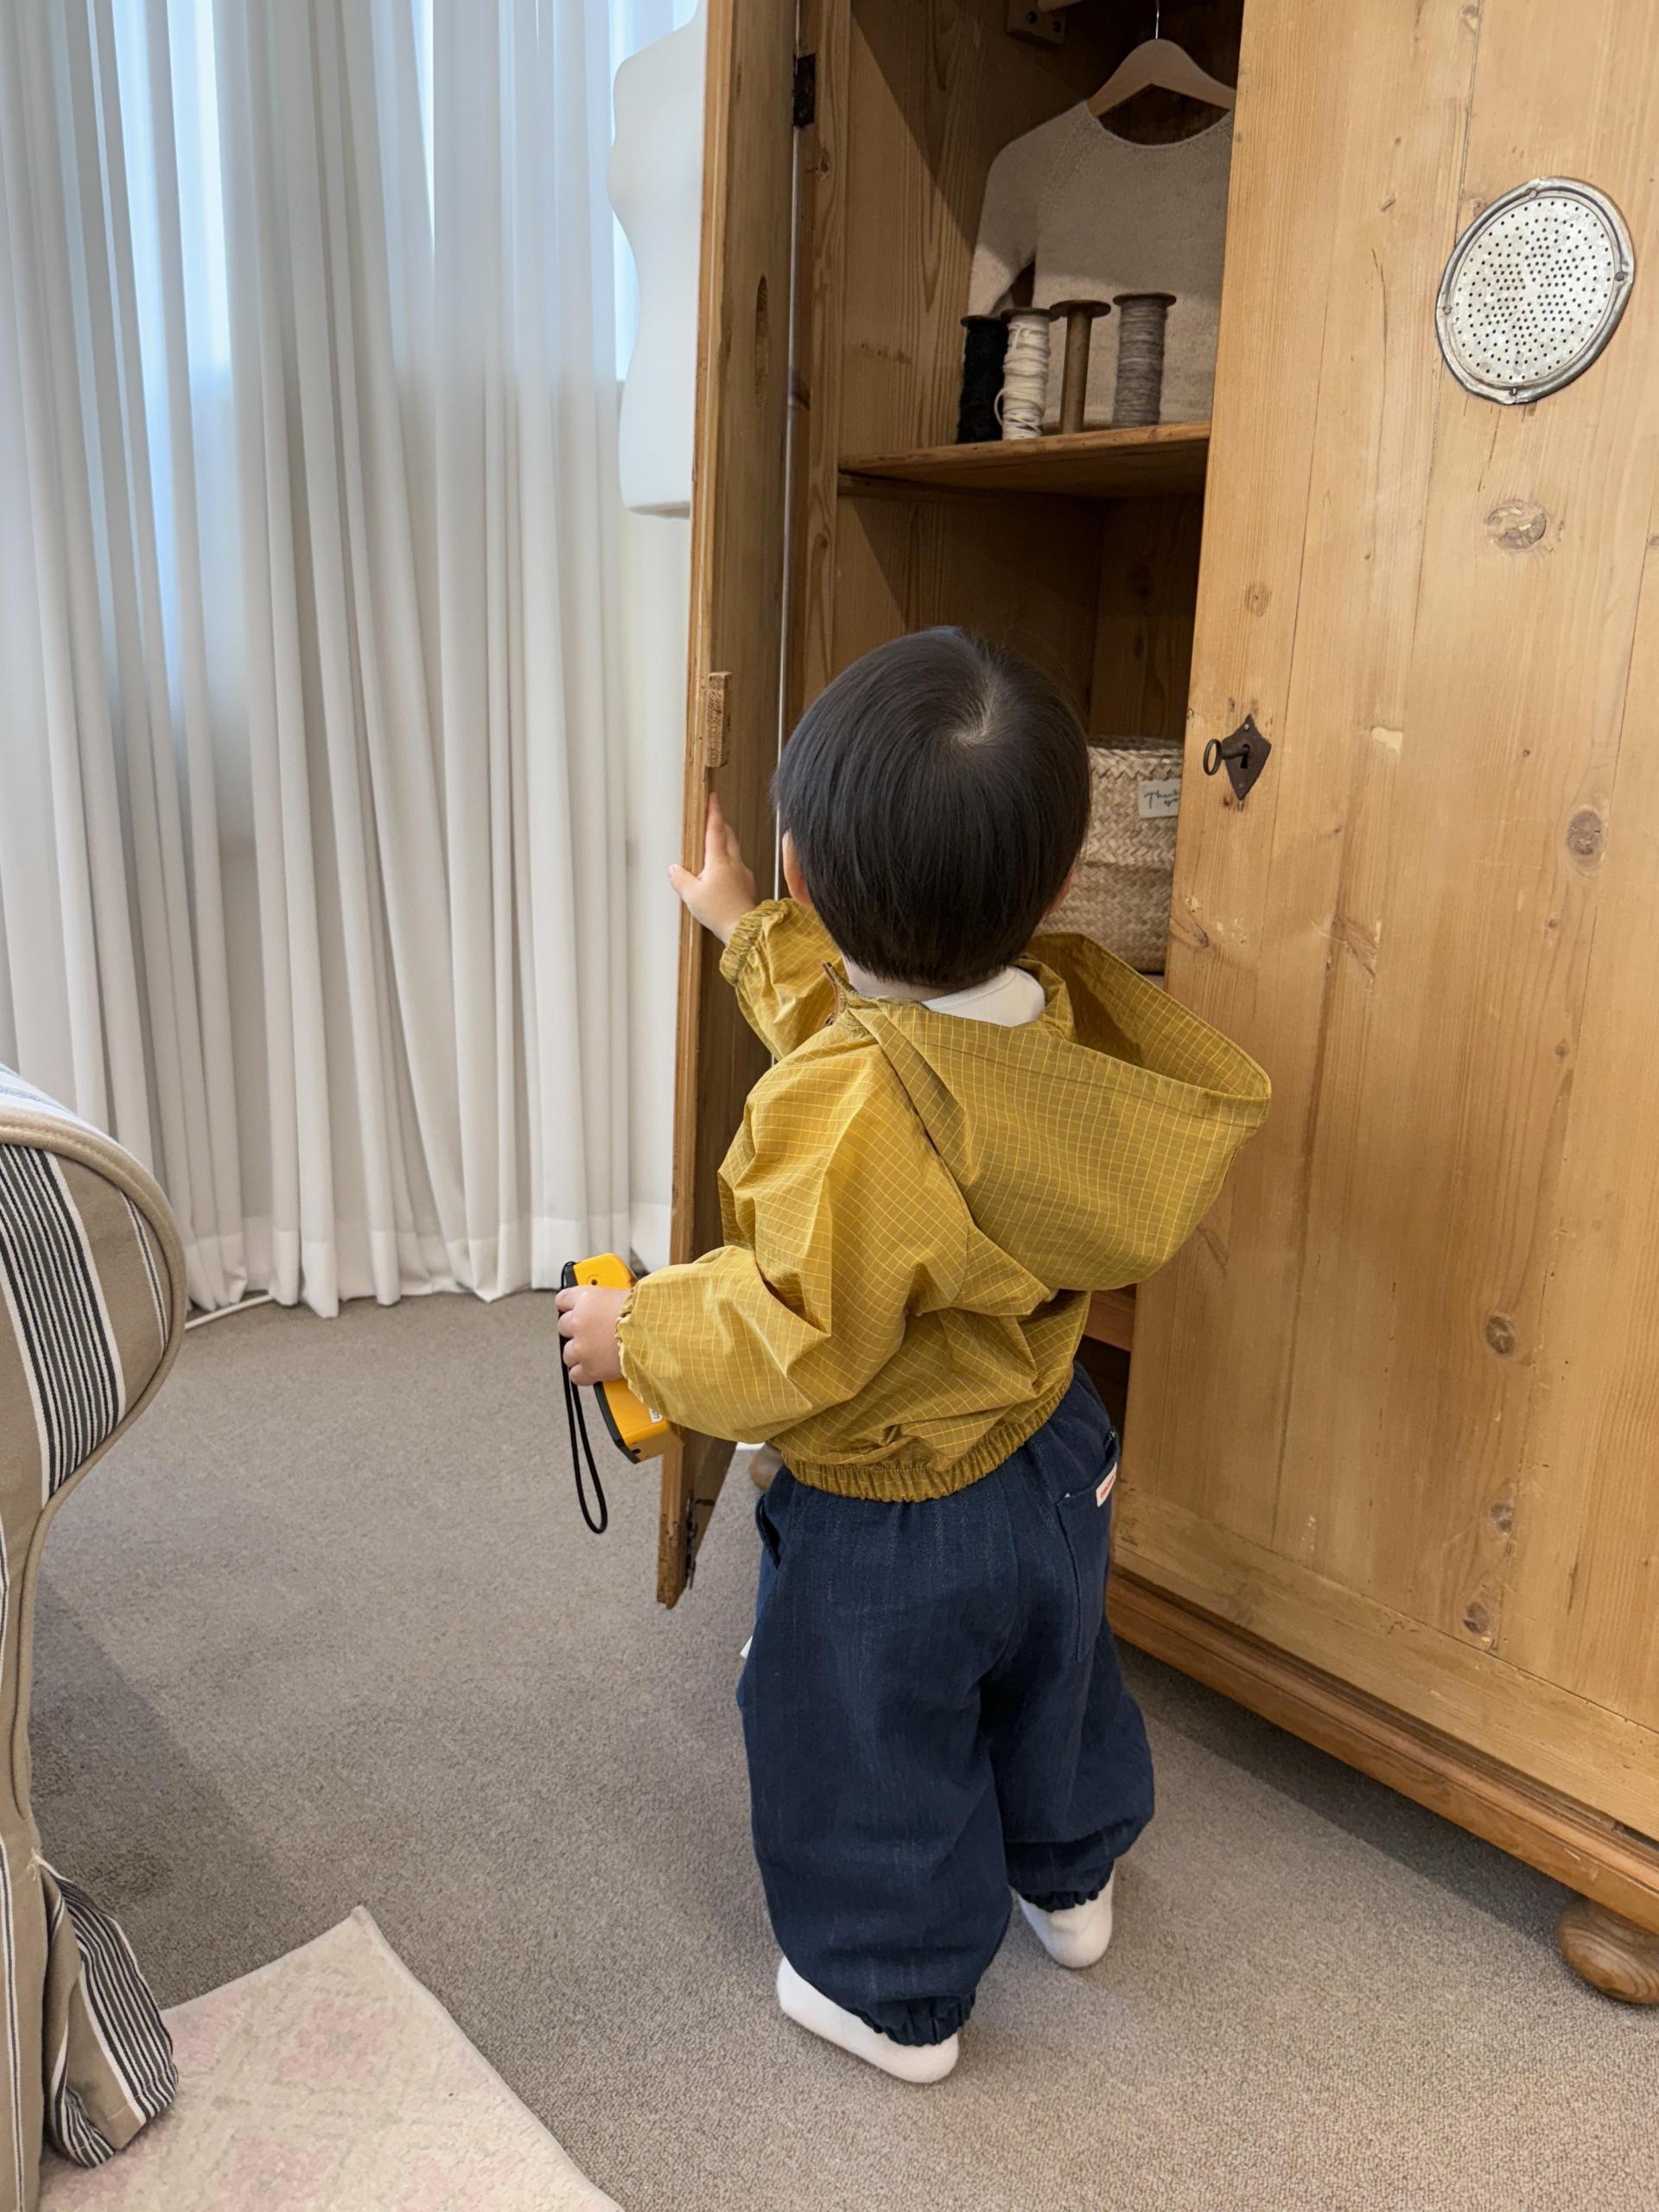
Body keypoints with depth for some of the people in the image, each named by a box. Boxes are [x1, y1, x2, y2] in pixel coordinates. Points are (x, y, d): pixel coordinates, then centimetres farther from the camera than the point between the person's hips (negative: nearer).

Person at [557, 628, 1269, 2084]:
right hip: (1052, 1466, 7)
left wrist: (636, 1329, -13)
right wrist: (751, 933, 14)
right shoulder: (1057, 1019, -14)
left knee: (870, 1758, 20)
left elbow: (788, 1347, -30)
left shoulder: (849, 1119, -38)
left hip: (889, 1528, -7)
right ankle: (1070, 1877, 60)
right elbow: (869, 1020, 5)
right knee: (1051, 1686, 32)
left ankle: (899, 1998, 45)